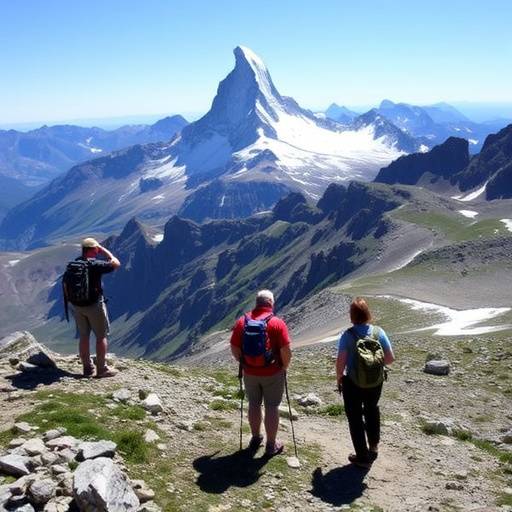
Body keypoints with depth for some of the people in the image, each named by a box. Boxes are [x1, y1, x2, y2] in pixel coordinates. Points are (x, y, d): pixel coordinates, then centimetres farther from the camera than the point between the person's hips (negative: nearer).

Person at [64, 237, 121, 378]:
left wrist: (71, 302, 17)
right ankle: (102, 369, 9)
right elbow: (116, 263, -9)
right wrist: (103, 250, -1)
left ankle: (87, 368, 19)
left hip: (77, 306, 6)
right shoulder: (95, 265, -18)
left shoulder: (71, 265, 2)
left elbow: (65, 286, 8)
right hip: (94, 305, -6)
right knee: (101, 336, 5)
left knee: (84, 337, 13)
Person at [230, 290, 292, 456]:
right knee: (272, 406, 9)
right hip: (273, 373, -3)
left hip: (250, 373, 3)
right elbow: (286, 351, -18)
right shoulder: (277, 323, -14)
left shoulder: (242, 321, -4)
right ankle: (271, 445, 19)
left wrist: (243, 363, 13)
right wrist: (284, 367, -1)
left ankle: (256, 438, 34)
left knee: (254, 404, 19)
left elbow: (234, 348, -2)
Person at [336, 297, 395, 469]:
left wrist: (338, 378, -4)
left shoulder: (348, 335, -20)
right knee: (372, 410, 30)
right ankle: (374, 447, 44)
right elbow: (390, 358, -8)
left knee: (355, 418, 15)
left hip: (353, 384, -3)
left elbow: (340, 362, -22)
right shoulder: (378, 332, -12)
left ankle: (363, 457, 23)